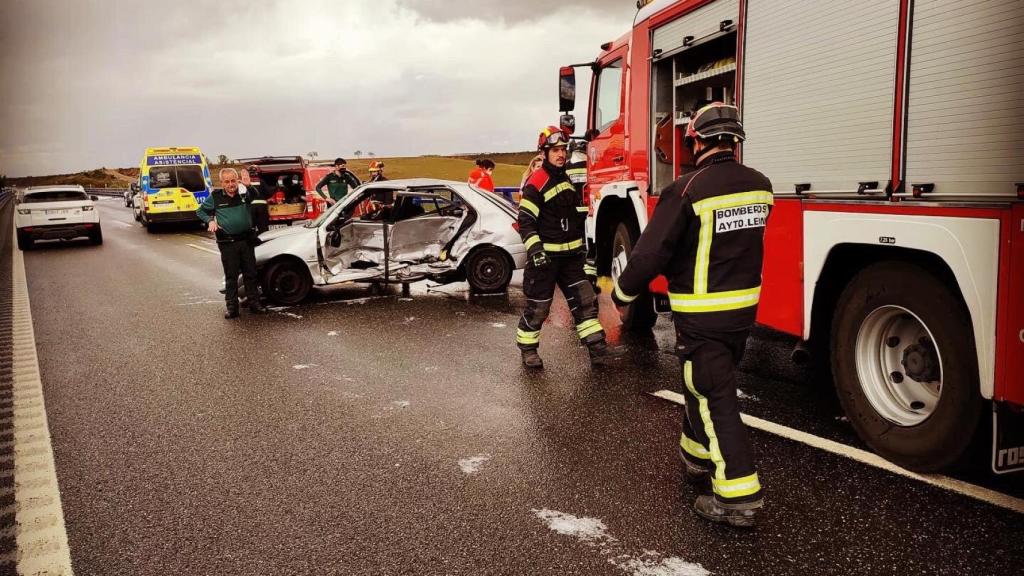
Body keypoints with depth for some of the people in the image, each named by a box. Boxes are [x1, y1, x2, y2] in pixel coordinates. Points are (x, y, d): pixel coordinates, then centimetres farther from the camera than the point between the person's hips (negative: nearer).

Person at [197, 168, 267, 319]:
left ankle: (254, 304, 17)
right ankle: (232, 308, 8)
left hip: (246, 240, 1)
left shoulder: (244, 193, 3)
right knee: (231, 277, 2)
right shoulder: (215, 197, 2)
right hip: (227, 243, -1)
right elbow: (200, 211, 14)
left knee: (251, 274, 8)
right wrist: (210, 221, -4)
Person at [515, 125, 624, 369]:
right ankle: (528, 350, 17)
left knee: (584, 299, 3)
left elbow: (577, 216, 20)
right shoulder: (536, 182, -13)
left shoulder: (569, 180, 12)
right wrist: (534, 249, -25)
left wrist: (580, 244, 16)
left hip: (570, 255, 7)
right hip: (545, 255, -7)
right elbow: (525, 220, -16)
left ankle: (597, 348, 6)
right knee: (538, 305, 1)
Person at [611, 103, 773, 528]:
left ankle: (739, 496, -1)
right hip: (745, 305, 7)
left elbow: (652, 252, -15)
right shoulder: (760, 185, 2)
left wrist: (624, 292, 0)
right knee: (708, 382, 22)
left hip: (701, 313, -7)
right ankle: (698, 457, 39)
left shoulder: (687, 190, -18)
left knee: (715, 397, -2)